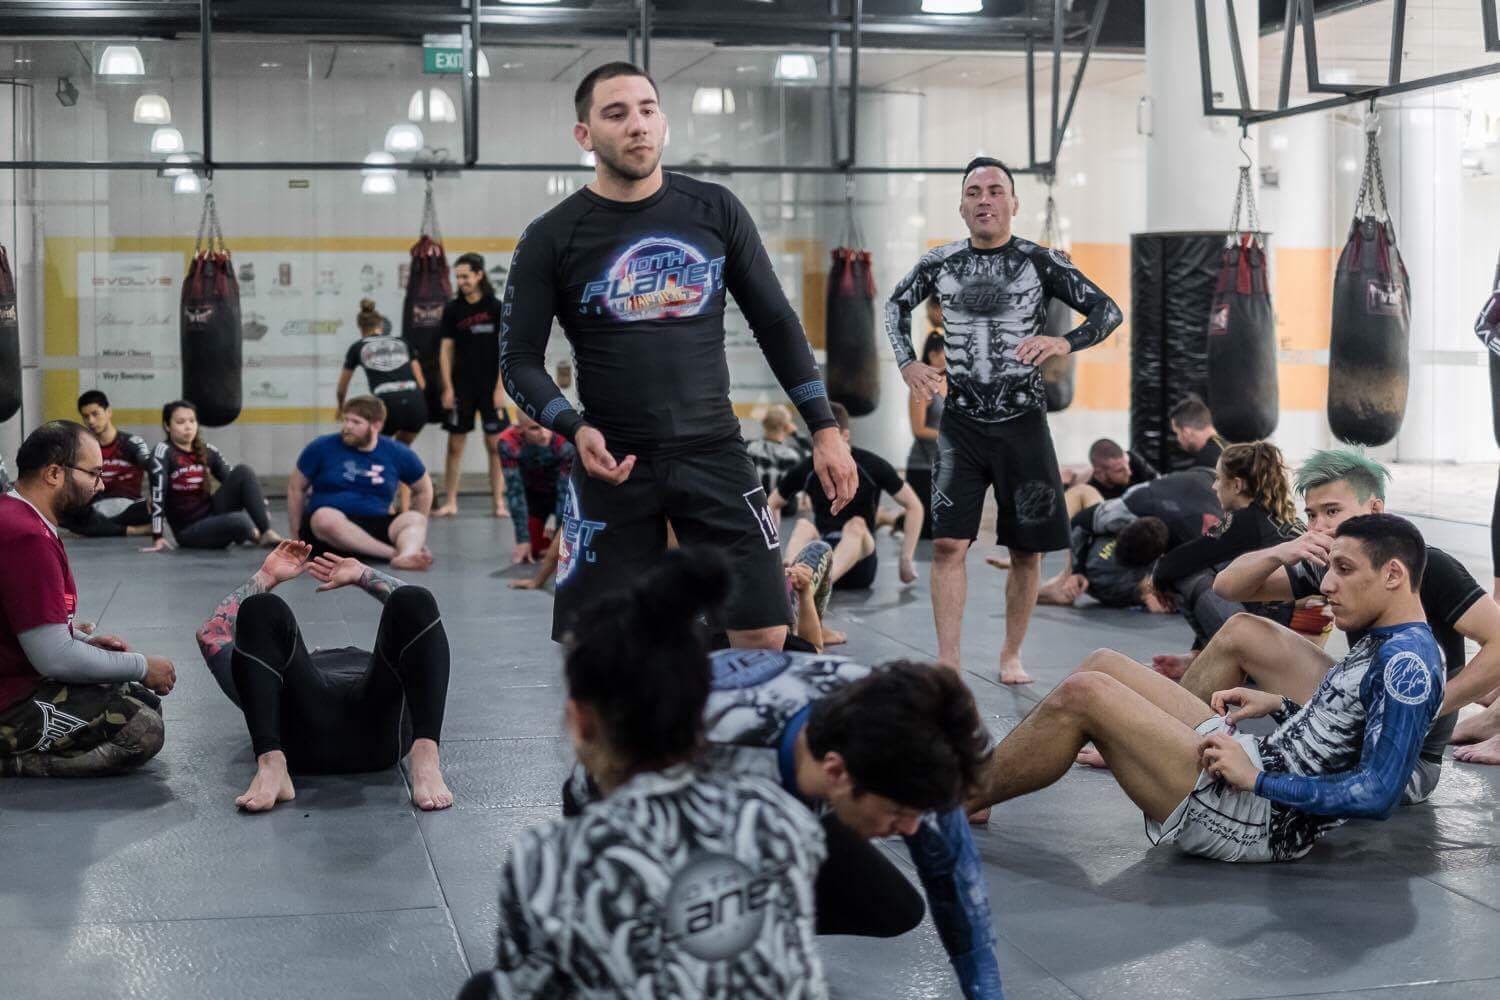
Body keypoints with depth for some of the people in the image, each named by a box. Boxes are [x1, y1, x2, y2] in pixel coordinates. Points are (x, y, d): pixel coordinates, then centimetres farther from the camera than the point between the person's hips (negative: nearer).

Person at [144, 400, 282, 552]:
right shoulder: (163, 452, -12)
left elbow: (234, 480, 10)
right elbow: (157, 495, -19)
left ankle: (266, 533, -15)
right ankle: (251, 533, 3)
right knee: (238, 522, -34)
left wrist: (260, 508, -1)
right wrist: (158, 537, -25)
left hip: (213, 514, 6)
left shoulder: (208, 452, 5)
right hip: (189, 530, -5)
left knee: (243, 471, -15)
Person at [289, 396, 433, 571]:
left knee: (415, 519, -26)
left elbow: (423, 489, 21)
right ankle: (396, 552, -41)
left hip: (375, 525, 2)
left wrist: (414, 530, 15)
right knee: (326, 518, -37)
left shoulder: (397, 453, 7)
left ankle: (407, 555, -59)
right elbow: (296, 488, 9)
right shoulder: (322, 447, 1)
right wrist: (298, 536, 8)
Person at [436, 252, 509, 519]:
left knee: (495, 445, 0)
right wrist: (448, 387, -2)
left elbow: (505, 350, -3)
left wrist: (500, 387, -8)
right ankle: (450, 502, 8)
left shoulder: (496, 308, -2)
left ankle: (499, 502, 6)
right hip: (461, 385, 2)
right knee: (455, 445, 3)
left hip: (491, 386, -2)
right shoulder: (452, 310, 3)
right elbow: (446, 350, 5)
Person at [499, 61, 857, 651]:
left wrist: (824, 428, 5)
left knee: (765, 635, -3)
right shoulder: (552, 238, -2)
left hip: (714, 454, 2)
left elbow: (776, 323, 10)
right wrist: (575, 430, -18)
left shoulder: (715, 211, 4)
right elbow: (519, 360, -1)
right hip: (614, 463, -1)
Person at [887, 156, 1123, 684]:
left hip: (1023, 423, -1)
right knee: (948, 542, -9)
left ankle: (1011, 654, 22)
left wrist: (1065, 343, -20)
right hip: (961, 423, 1)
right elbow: (896, 305, 21)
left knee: (1026, 549, 6)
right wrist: (907, 363, 5)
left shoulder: (1041, 262, -3)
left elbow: (1108, 310, -2)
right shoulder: (940, 263, 3)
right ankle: (948, 661, -5)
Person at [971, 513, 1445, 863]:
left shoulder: (1407, 663, -18)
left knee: (1080, 695, -16)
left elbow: (1378, 795, -26)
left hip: (1260, 817, -10)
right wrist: (1279, 707, 12)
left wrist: (1257, 779, -22)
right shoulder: (1380, 640, 12)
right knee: (1104, 666, 8)